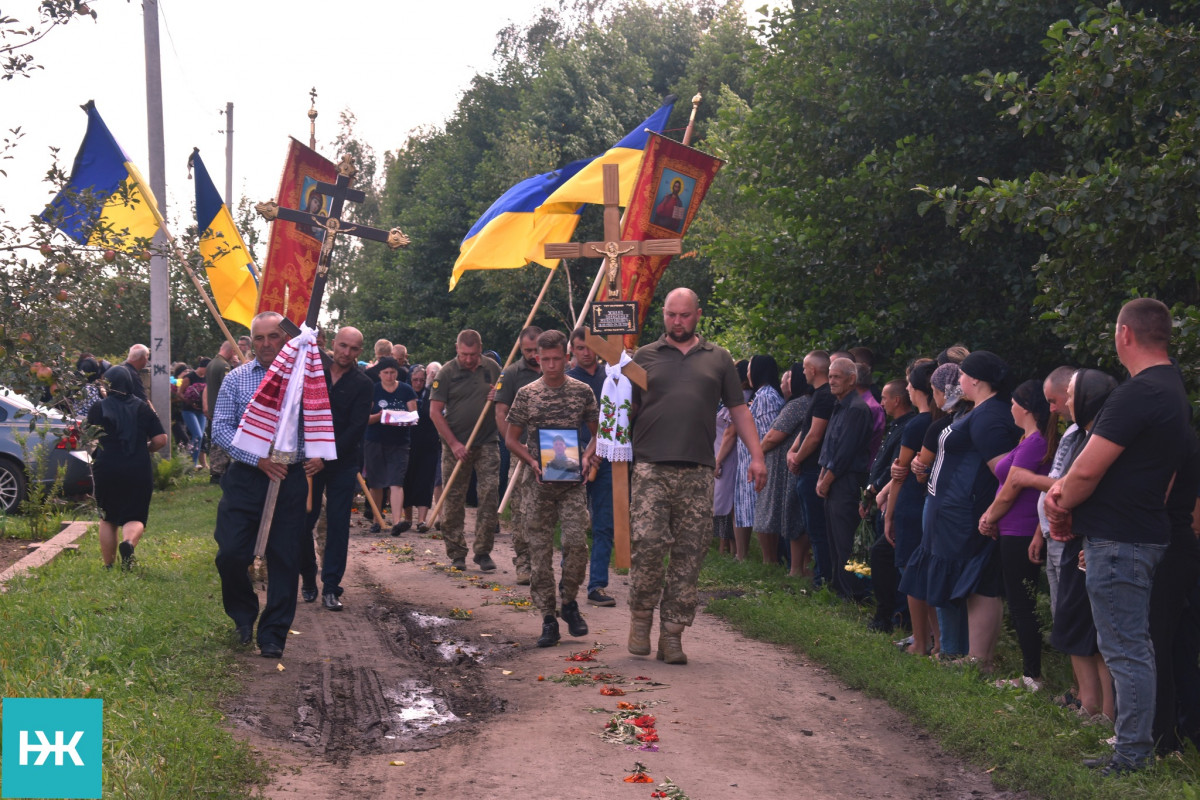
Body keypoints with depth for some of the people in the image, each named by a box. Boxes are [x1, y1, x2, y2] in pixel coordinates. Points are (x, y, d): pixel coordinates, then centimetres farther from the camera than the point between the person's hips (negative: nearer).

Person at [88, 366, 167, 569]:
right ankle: (129, 542, -30)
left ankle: (108, 566, 19)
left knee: (107, 519, 17)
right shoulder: (143, 407, 3)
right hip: (138, 472, 0)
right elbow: (161, 440, -1)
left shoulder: (98, 408, 0)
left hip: (106, 469, 0)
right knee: (135, 519, 3)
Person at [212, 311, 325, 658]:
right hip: (245, 477, 0)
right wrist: (258, 459, -13)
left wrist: (319, 454, -8)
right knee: (231, 555, -4)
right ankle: (244, 615, 24)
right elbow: (221, 429, -2)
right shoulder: (236, 379, 3)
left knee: (285, 560, 3)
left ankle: (273, 635, 15)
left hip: (291, 481, 1)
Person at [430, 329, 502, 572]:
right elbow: (435, 412, -4)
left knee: (490, 493, -6)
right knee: (453, 500, 3)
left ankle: (483, 551, 2)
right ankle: (456, 554, 13)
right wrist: (454, 443, -10)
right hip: (455, 445, -1)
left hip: (487, 443, 2)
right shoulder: (446, 372, -2)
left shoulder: (492, 368, 6)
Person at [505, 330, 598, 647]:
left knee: (576, 541, -15)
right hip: (538, 482, 1)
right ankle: (548, 619, 9)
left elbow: (598, 432, 12)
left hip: (573, 481, -1)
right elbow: (511, 438, 8)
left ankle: (569, 601, 10)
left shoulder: (582, 391, 4)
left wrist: (587, 458, -6)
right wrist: (532, 462, -7)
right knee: (539, 550, 1)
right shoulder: (526, 394, 4)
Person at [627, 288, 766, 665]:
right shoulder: (644, 357, 12)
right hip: (651, 468, -1)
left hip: (698, 473, 1)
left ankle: (672, 634, 9)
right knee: (647, 545, -11)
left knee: (689, 556, 1)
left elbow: (739, 410, 14)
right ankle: (640, 618, 10)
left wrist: (756, 455, 4)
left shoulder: (718, 358, 15)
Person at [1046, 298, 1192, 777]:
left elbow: (1087, 471, -22)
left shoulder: (1137, 394, -21)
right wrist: (1065, 491, 1)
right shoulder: (1173, 390, 13)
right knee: (1131, 646, 18)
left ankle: (1132, 756, 2)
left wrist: (1062, 506, -2)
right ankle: (1139, 745, 26)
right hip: (1143, 534, 10)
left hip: (1118, 540, -10)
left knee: (1125, 650, -4)